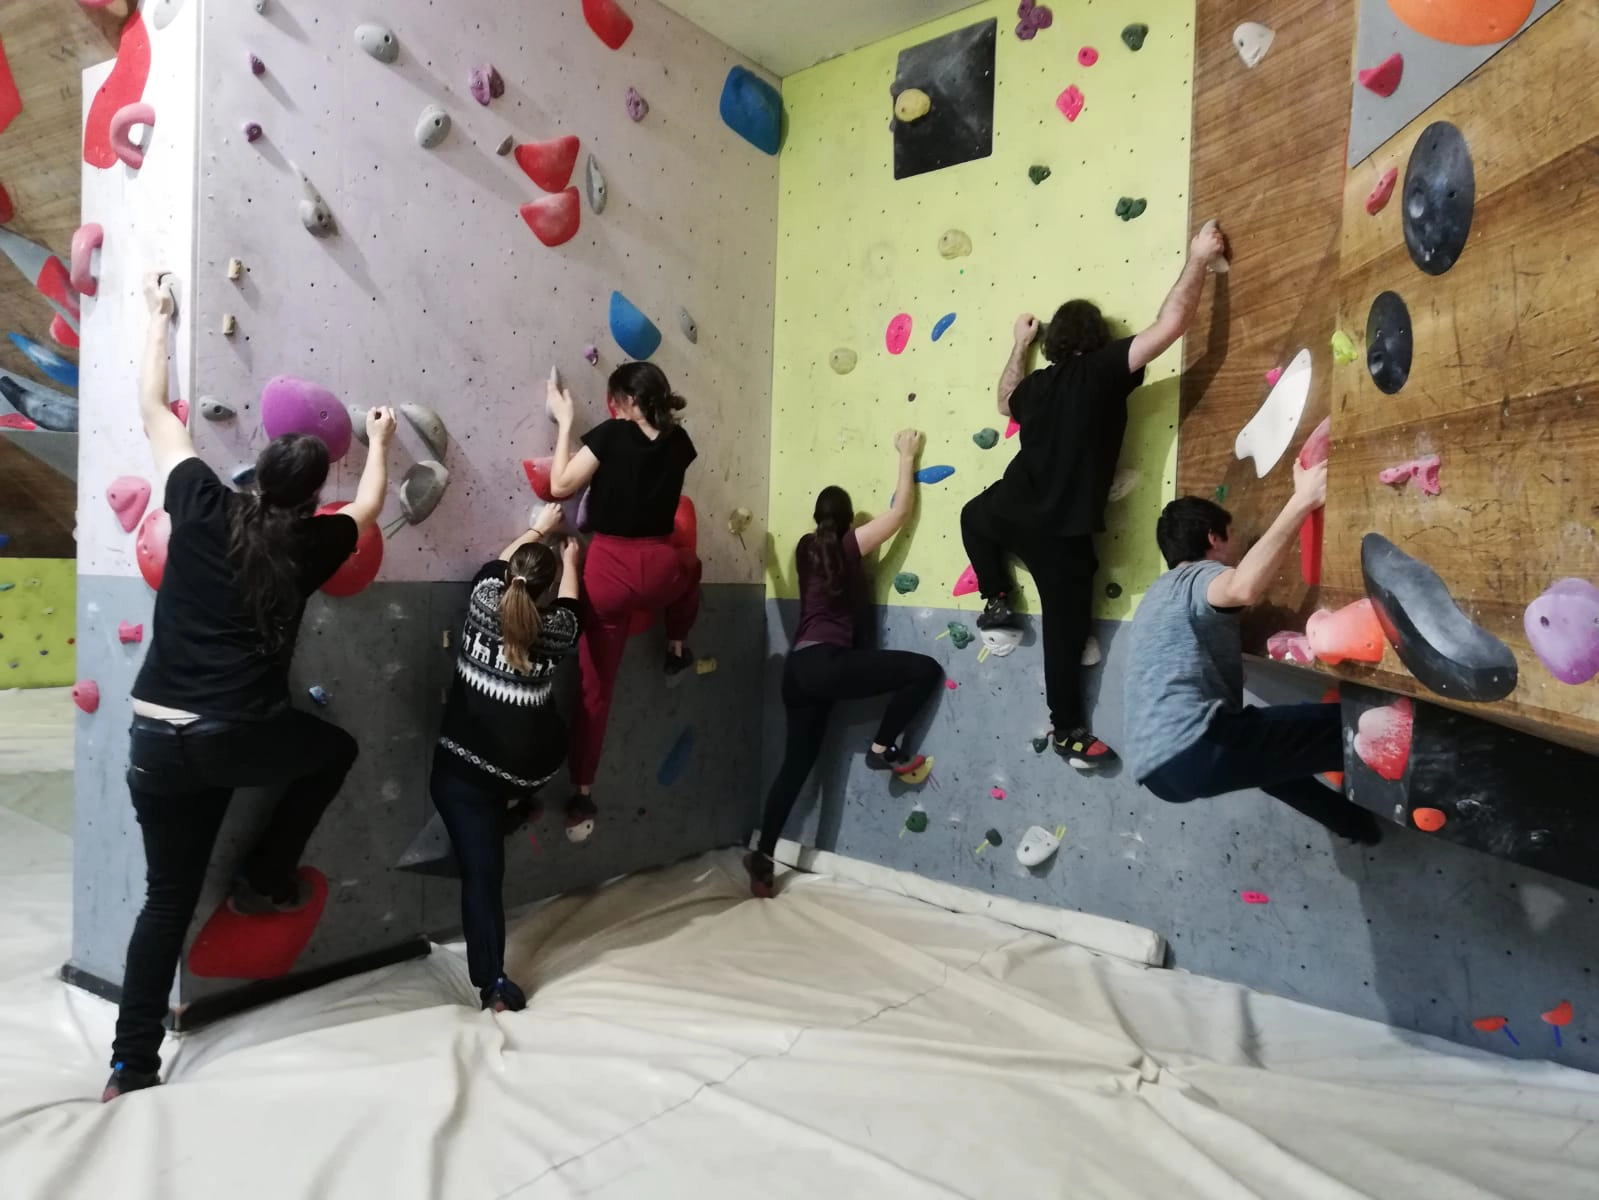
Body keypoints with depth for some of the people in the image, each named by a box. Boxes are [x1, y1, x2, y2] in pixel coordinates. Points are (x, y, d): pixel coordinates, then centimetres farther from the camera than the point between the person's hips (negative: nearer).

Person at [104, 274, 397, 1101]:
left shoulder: (202, 507, 0)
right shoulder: (310, 544, -2)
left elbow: (153, 407, 12)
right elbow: (368, 506, 21)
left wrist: (159, 316, 24)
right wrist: (380, 441, 37)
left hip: (156, 743, 4)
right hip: (238, 741, -3)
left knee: (168, 897, 16)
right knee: (336, 747, 28)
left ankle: (131, 1066, 23)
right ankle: (263, 879, 29)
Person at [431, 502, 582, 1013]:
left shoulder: (483, 602, -4)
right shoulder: (553, 631, -4)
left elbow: (499, 563, 18)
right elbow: (570, 609, 21)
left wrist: (538, 530, 32)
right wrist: (569, 560, 36)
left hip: (461, 768, 0)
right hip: (530, 767, 0)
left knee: (481, 871, 2)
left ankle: (491, 982, 1)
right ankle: (515, 807, 41)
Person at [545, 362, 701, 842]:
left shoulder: (611, 434, -7)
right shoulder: (678, 441, 4)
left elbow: (560, 486, -3)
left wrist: (564, 421, 4)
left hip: (609, 571, -2)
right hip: (659, 569, 2)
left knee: (594, 689, 9)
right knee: (690, 567, 42)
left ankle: (583, 797, 16)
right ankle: (676, 652, 43)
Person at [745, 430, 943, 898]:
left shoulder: (806, 549, 15)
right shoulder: (849, 545, -2)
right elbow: (901, 512, 0)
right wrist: (907, 456, 9)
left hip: (799, 669, 7)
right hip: (827, 665, -7)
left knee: (795, 763, 14)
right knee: (925, 669, -6)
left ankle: (762, 858, 17)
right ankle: (882, 749, 2)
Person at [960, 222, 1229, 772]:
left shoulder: (1036, 384, 7)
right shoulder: (1102, 371, -9)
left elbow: (1007, 401, 32)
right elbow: (1169, 325, -15)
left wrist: (1019, 345, 41)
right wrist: (1198, 261, -2)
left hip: (1013, 512, 4)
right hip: (1064, 531, -4)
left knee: (974, 516, 40)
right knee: (1066, 630, 7)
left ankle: (996, 604, 31)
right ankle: (1068, 733, 19)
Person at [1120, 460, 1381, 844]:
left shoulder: (1162, 591, 29)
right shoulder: (1197, 577, -1)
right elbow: (1244, 588, -26)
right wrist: (1303, 501, -23)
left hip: (1160, 765, 10)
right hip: (1194, 748, -10)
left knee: (1264, 751, 38)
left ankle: (1353, 820, 39)